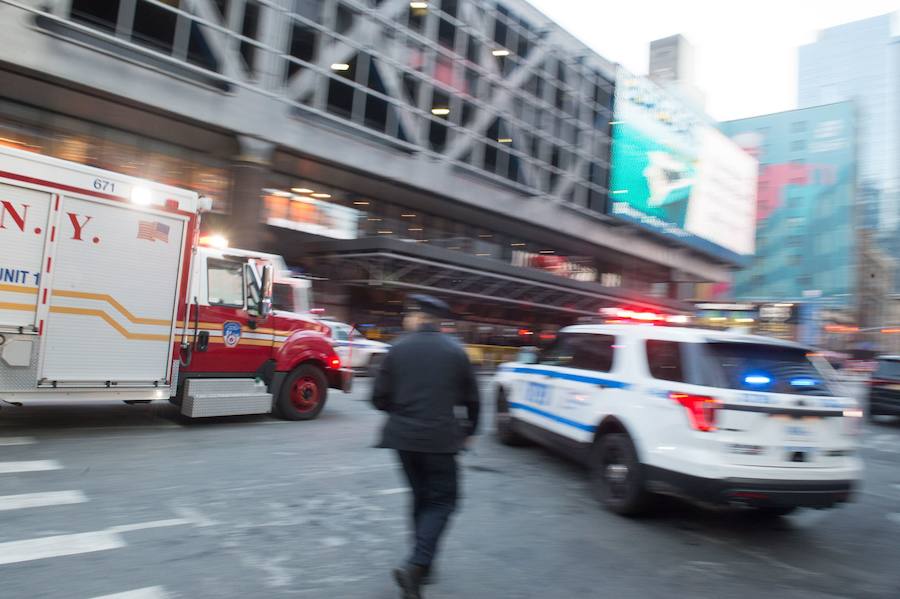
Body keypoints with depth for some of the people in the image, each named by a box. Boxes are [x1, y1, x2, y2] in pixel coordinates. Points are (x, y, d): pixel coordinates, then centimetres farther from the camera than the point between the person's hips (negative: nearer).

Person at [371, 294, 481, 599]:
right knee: (441, 501, 8)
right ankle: (416, 565, -8)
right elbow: (471, 398, 4)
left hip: (404, 436, 3)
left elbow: (379, 398, 0)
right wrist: (469, 430, 21)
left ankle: (421, 564, 26)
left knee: (421, 497, 20)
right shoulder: (455, 350, -2)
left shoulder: (398, 349, -1)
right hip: (439, 438, -3)